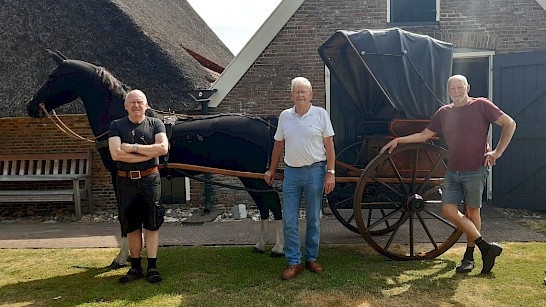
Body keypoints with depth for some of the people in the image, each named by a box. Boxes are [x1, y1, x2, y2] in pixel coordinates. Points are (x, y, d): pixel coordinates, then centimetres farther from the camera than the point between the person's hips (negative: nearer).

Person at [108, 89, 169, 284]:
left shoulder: (155, 124, 3)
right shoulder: (116, 126, 4)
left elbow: (163, 148, -14)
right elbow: (115, 154, -11)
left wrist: (133, 147, -15)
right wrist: (149, 153, -13)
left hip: (149, 180, -1)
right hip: (125, 182, 2)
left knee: (151, 224, 1)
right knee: (131, 226, 10)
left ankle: (152, 267, 11)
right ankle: (135, 267, 22)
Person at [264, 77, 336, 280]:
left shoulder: (320, 114, -1)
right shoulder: (284, 116, 7)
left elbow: (329, 145, -2)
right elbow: (278, 145, 15)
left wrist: (330, 173, -8)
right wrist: (272, 170, 17)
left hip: (315, 171, -2)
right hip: (291, 172, 2)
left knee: (313, 220, 9)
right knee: (289, 221, 1)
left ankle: (311, 259, 24)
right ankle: (294, 263, 11)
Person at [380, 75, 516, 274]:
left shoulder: (481, 105, -1)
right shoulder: (444, 112, 12)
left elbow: (509, 124, 0)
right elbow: (423, 135, 16)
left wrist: (497, 152, -7)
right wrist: (397, 140, 9)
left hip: (475, 170, -5)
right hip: (453, 171, 5)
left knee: (472, 211, 3)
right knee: (448, 210, -4)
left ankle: (469, 256, 18)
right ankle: (486, 247, 8)